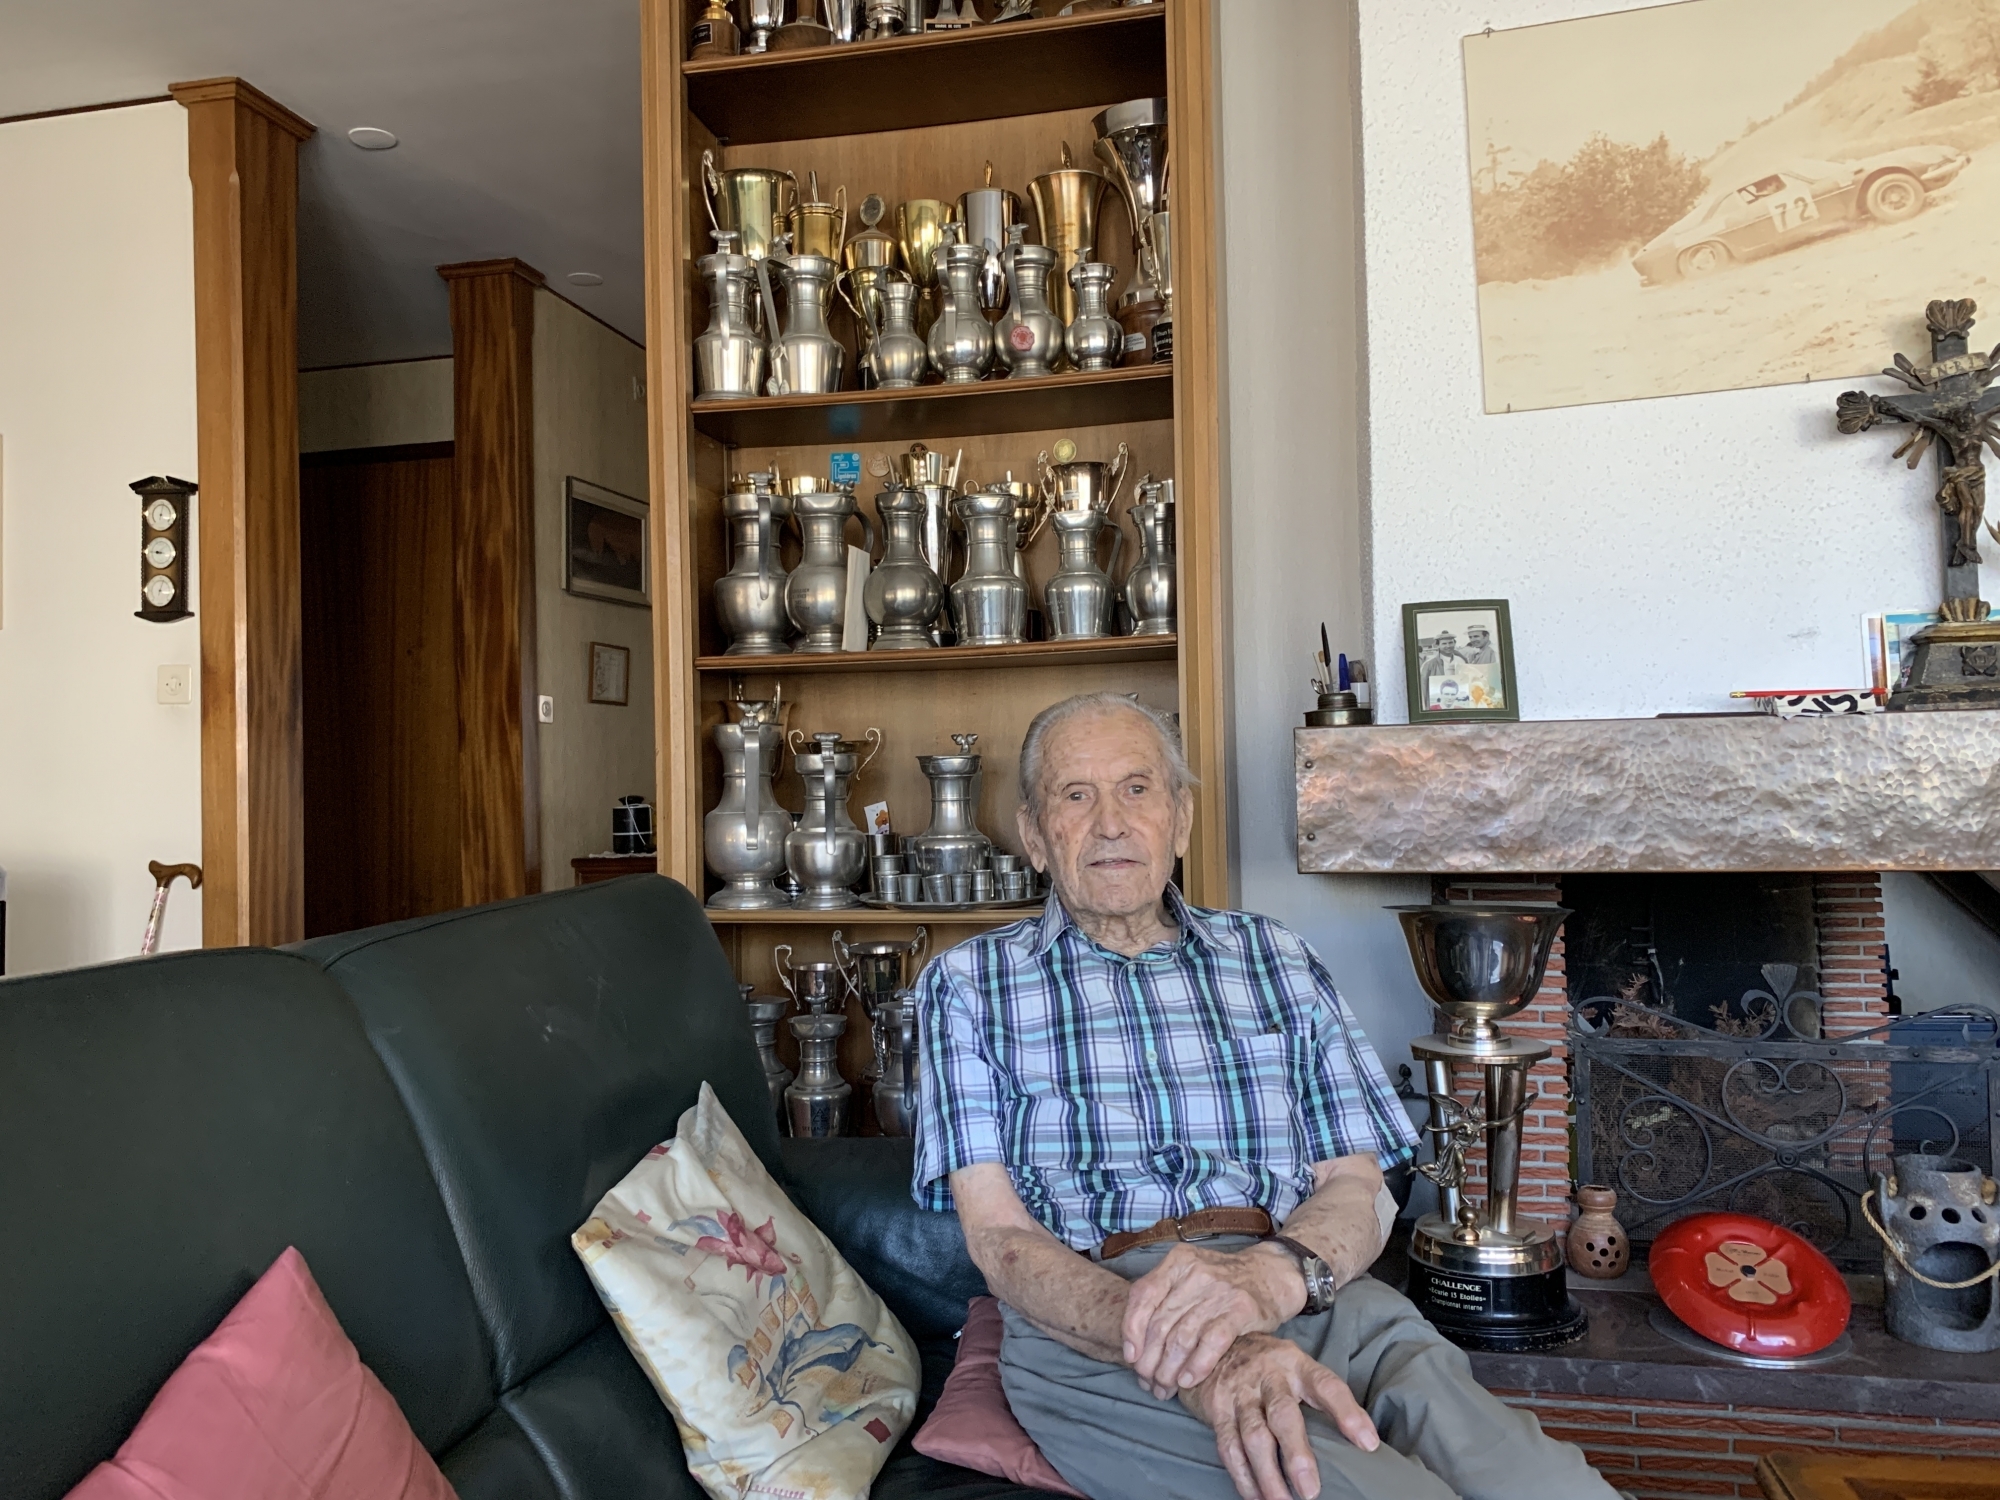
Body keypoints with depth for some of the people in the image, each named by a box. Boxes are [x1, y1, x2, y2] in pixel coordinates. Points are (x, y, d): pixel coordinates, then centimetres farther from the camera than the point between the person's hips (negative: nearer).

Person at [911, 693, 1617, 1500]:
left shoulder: (1277, 960, 16)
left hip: (1308, 1298, 4)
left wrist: (1275, 1271, -18)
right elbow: (997, 1233, -2)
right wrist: (1187, 1354, -22)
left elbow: (1359, 1189, 9)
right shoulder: (967, 983, 8)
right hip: (1089, 1331, -3)